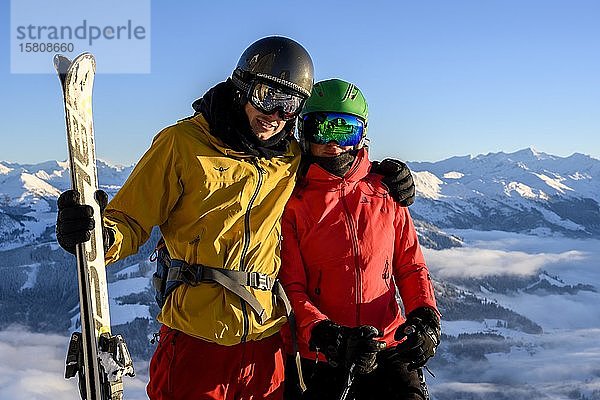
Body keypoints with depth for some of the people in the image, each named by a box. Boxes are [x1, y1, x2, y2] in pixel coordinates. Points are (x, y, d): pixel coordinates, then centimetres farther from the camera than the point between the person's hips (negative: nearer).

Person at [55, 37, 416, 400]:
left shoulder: (292, 158, 9)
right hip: (195, 340, -4)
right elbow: (131, 222, -3)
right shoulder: (183, 143, -3)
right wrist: (103, 235, -26)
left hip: (267, 343, 4)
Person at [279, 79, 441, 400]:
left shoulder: (385, 192, 7)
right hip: (319, 358, -2)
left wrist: (424, 314, -7)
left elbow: (410, 265, 10)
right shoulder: (291, 200, -3)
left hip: (389, 346, 2)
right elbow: (290, 285, -7)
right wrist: (320, 332, -23)